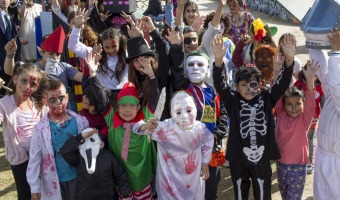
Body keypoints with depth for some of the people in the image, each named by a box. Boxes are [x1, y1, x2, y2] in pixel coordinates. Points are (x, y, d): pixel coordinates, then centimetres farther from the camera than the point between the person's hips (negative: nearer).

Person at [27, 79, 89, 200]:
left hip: (78, 178, 1)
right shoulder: (40, 128, -11)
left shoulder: (80, 121, -9)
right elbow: (35, 159, -6)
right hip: (53, 182, -1)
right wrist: (34, 187, -6)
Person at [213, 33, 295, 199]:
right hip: (238, 158, 0)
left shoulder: (267, 98, -1)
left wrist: (289, 59, -27)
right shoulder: (232, 100, -5)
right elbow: (219, 84, -17)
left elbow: (283, 83, -10)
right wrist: (219, 60, -35)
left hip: (261, 158, 1)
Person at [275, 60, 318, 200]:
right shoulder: (280, 115, -5)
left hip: (298, 164, -3)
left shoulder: (305, 118, -11)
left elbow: (310, 102, -27)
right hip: (281, 162, 3)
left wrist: (309, 79, -43)